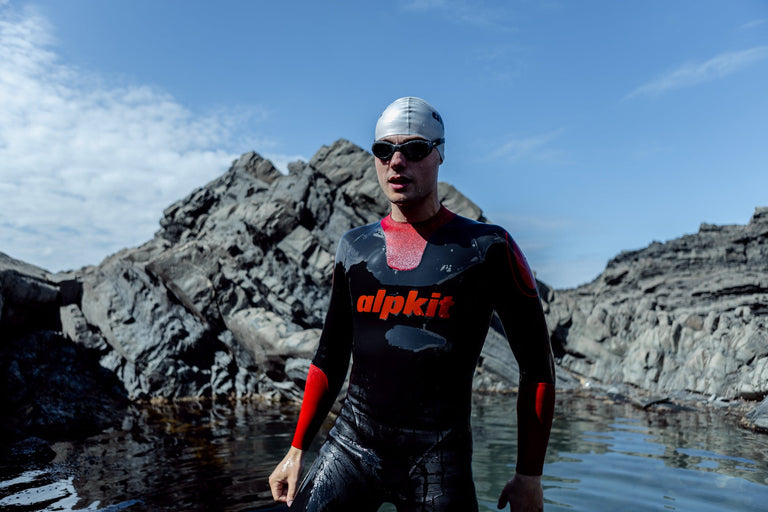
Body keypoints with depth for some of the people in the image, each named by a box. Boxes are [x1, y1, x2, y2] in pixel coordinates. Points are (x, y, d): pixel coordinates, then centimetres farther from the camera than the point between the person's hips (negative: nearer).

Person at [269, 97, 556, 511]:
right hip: (350, 445, 3)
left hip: (438, 461, -2)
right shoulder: (354, 247, 7)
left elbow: (537, 366, 0)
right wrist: (297, 450, 11)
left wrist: (529, 476, 0)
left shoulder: (486, 248, -5)